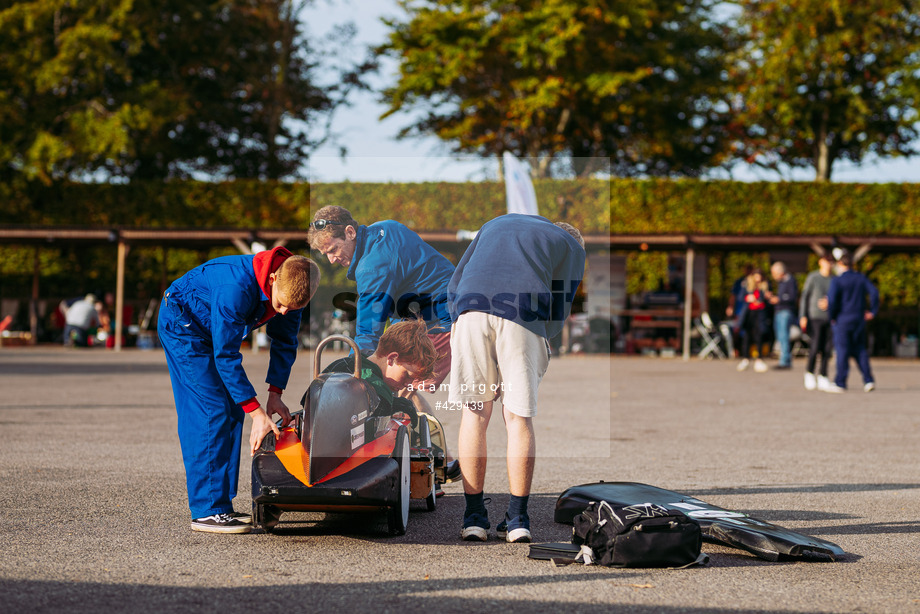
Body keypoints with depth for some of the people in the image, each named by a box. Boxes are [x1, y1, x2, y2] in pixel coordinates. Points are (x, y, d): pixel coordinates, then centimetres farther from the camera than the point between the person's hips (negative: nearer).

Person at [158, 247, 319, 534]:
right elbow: (225, 355, -34)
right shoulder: (235, 287, -38)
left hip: (212, 329, 8)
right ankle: (206, 511, -15)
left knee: (232, 412, 3)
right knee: (211, 413, -16)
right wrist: (257, 412, -34)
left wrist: (275, 394, -10)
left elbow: (284, 341, -1)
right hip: (181, 325, -8)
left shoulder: (291, 286, -16)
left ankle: (221, 506, 7)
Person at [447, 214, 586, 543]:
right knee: (519, 417, 8)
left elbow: (455, 283, 27)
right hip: (523, 318, -2)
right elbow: (558, 313, 15)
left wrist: (460, 323, 29)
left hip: (471, 310, 2)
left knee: (475, 414, 9)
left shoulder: (495, 223, 36)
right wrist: (539, 344, 26)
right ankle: (517, 519, 10)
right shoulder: (572, 247, 26)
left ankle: (474, 518, 9)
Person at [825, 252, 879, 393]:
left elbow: (832, 300, -20)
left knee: (842, 351, 0)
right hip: (859, 320, 5)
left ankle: (840, 383, 2)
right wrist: (872, 311, 4)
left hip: (842, 319, -5)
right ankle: (868, 380, 5)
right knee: (860, 350, 12)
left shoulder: (837, 281, -10)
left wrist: (831, 316, -6)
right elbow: (874, 292, -3)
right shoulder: (861, 278, 5)